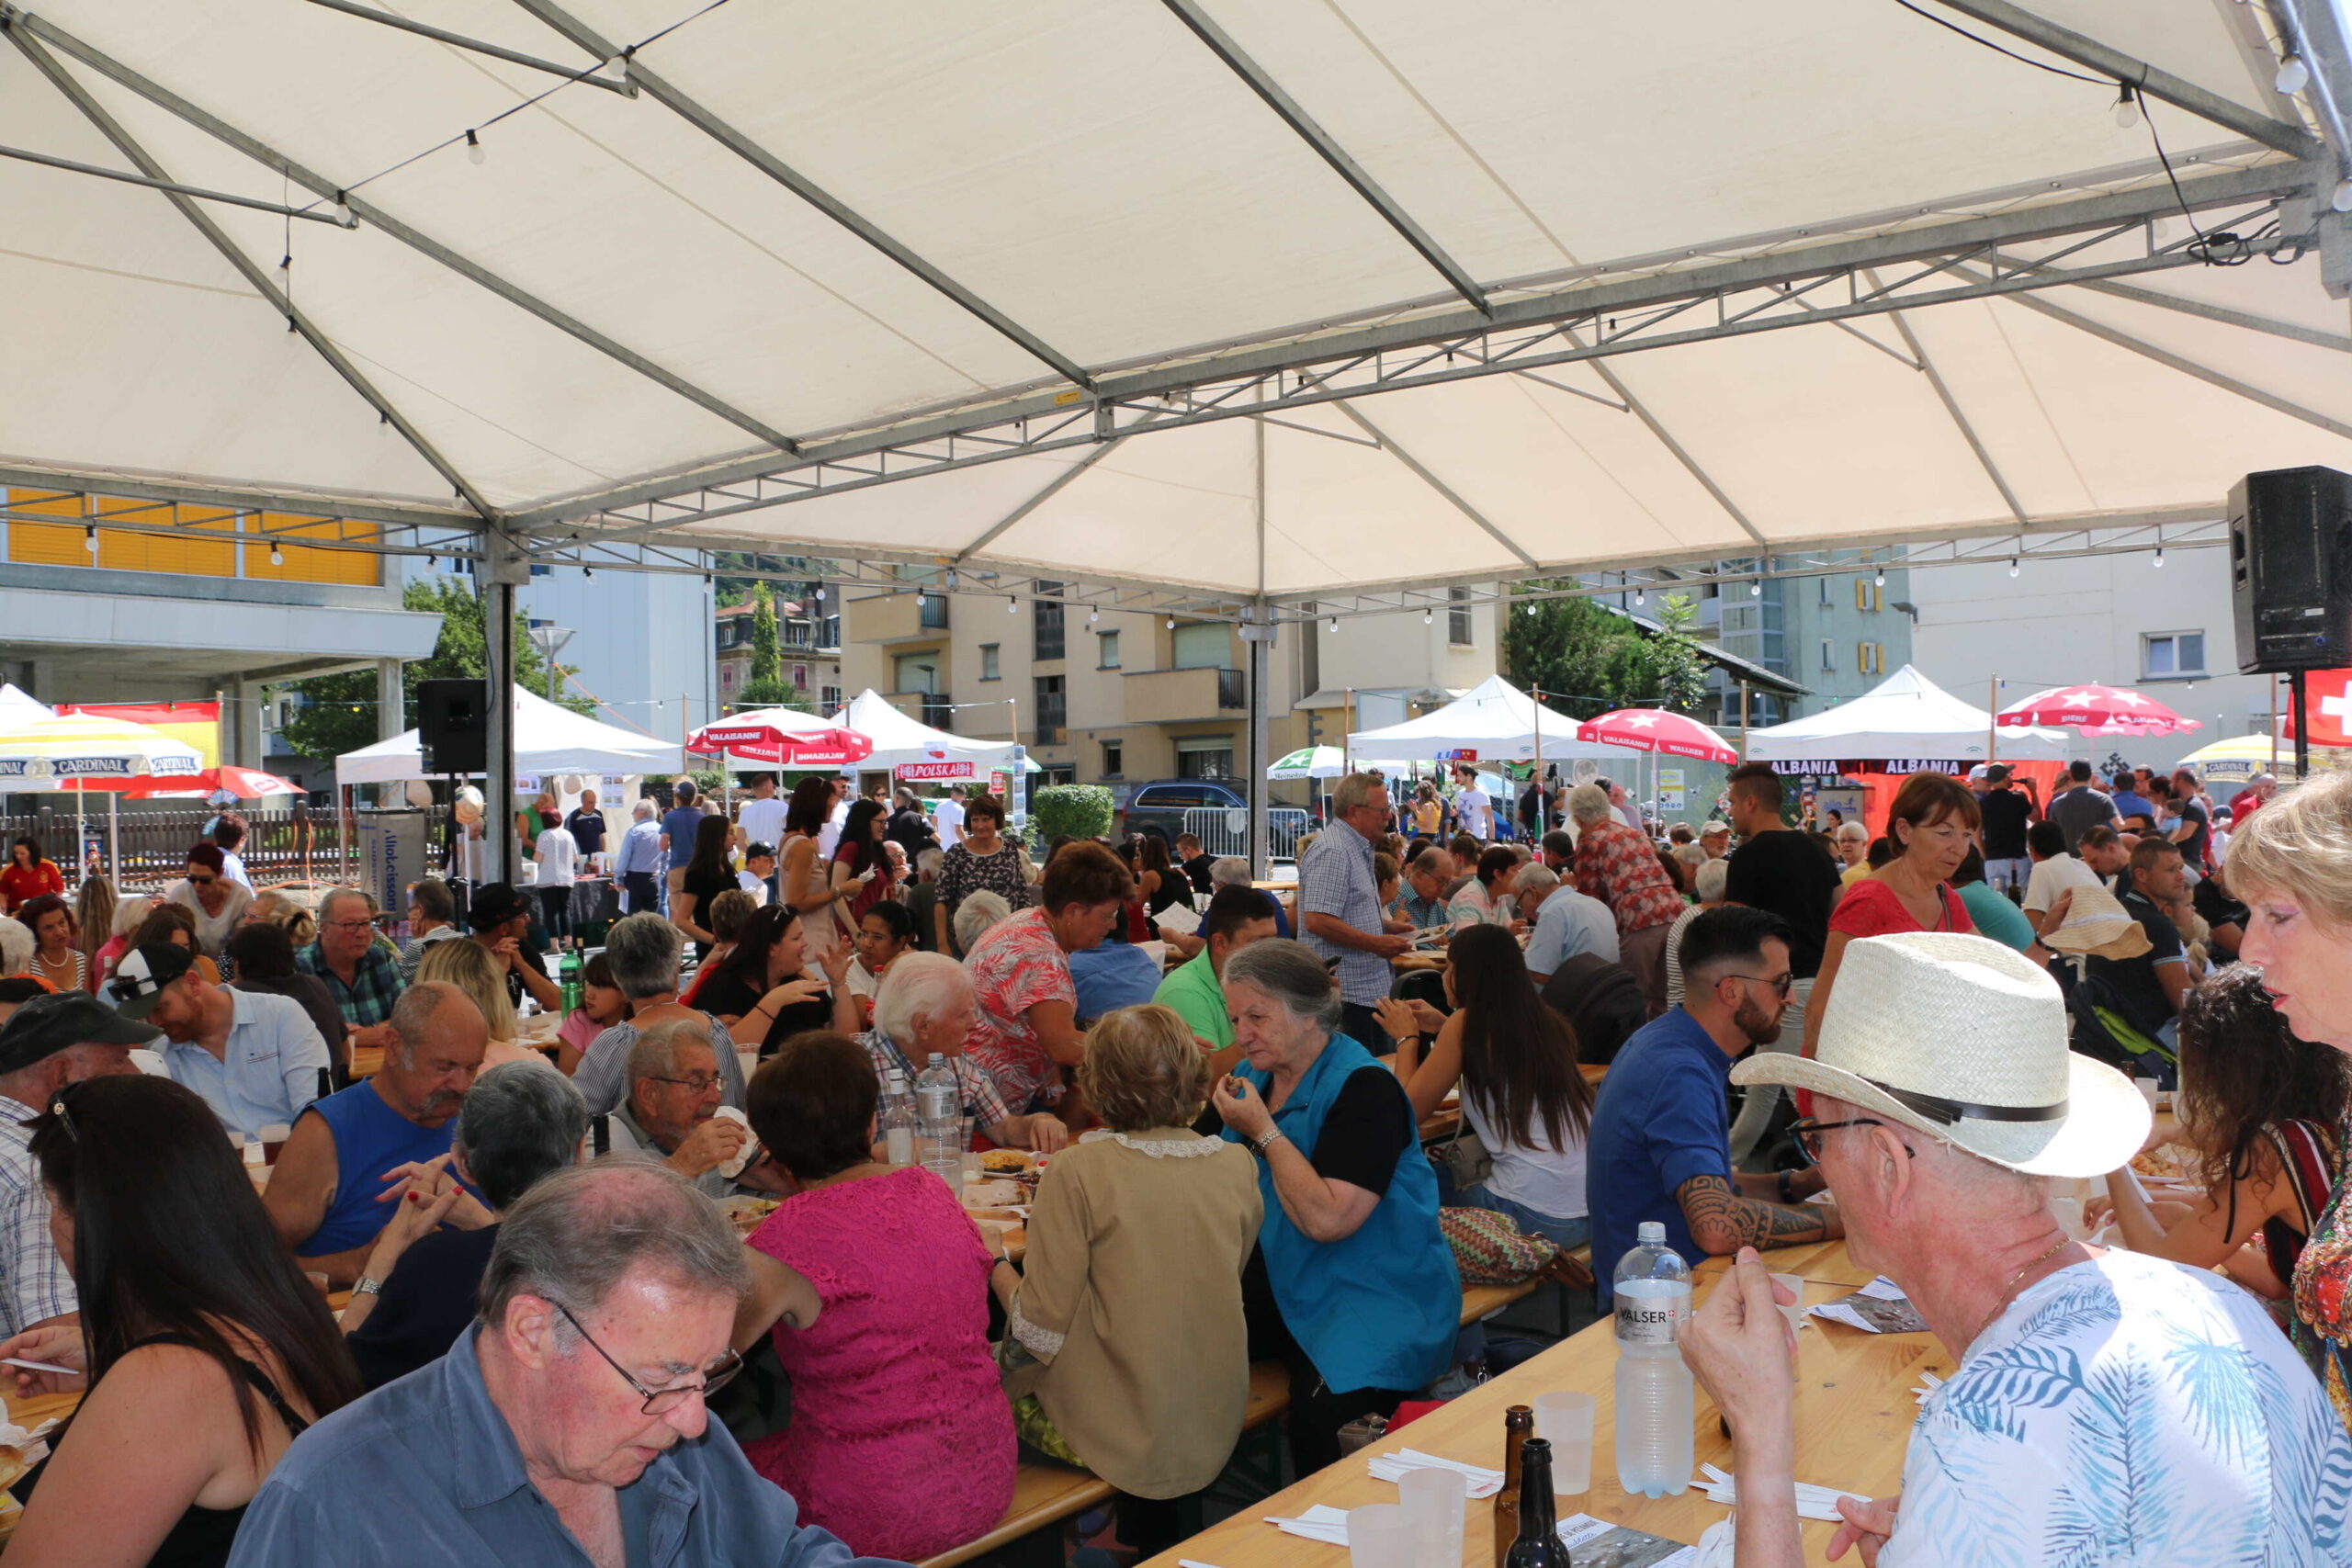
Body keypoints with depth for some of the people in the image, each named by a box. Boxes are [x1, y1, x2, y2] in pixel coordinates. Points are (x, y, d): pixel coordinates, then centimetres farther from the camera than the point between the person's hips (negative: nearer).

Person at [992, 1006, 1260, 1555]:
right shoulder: (1238, 1166, -5)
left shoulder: (1078, 1172, -19)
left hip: (1118, 1428, -5)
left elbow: (1042, 1333, -16)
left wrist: (999, 1273, 2)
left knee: (994, 1363, 19)